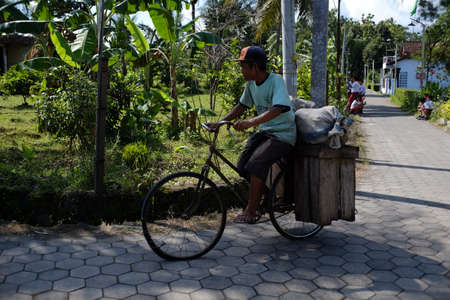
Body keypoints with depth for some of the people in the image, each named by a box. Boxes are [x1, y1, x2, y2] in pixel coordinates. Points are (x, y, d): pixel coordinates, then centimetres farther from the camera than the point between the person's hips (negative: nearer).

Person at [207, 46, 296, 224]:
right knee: (242, 167, -4)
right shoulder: (251, 83, 4)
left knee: (255, 164, -25)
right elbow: (241, 106, 14)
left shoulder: (276, 81, -18)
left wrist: (250, 122, -44)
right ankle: (266, 192, 21)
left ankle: (250, 212, -11)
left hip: (283, 134, -8)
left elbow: (277, 109, -33)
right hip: (264, 131, 8)